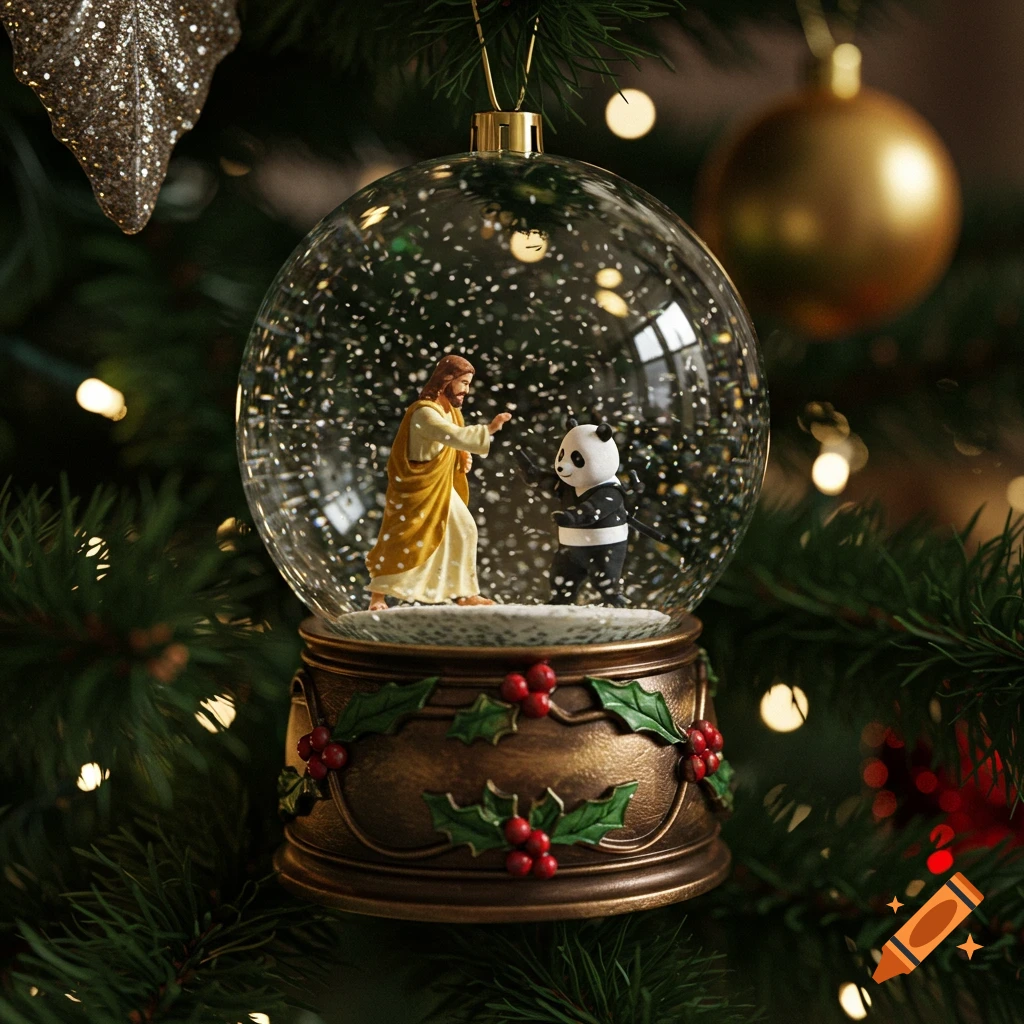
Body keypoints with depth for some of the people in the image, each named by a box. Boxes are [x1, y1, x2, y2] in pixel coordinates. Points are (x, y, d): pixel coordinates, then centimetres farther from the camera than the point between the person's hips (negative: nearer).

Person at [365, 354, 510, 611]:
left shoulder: (449, 410, 4)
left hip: (441, 488, 9)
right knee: (401, 541, -4)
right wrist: (489, 429, -39)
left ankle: (463, 592, 18)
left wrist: (463, 458, -5)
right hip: (415, 490, -9)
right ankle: (378, 595, 8)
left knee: (464, 531, 8)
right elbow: (455, 436, -40)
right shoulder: (424, 412, -26)